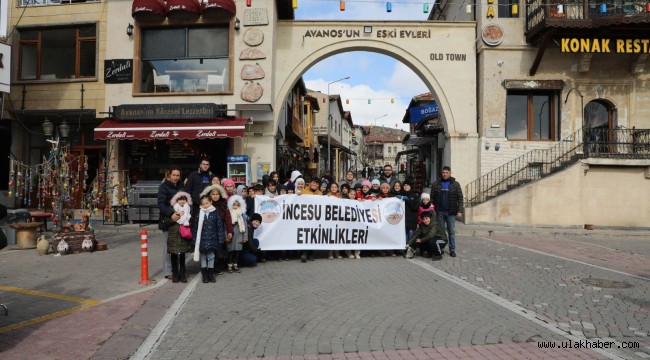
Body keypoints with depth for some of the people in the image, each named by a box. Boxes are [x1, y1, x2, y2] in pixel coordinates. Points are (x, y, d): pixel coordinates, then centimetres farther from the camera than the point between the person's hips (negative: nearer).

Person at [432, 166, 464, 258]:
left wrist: (460, 210, -9)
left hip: (451, 212, -1)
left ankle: (452, 250, 10)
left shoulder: (455, 184, 2)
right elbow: (432, 198, 6)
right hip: (440, 212, 1)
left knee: (452, 232, 4)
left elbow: (460, 198, -1)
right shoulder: (436, 184, 6)